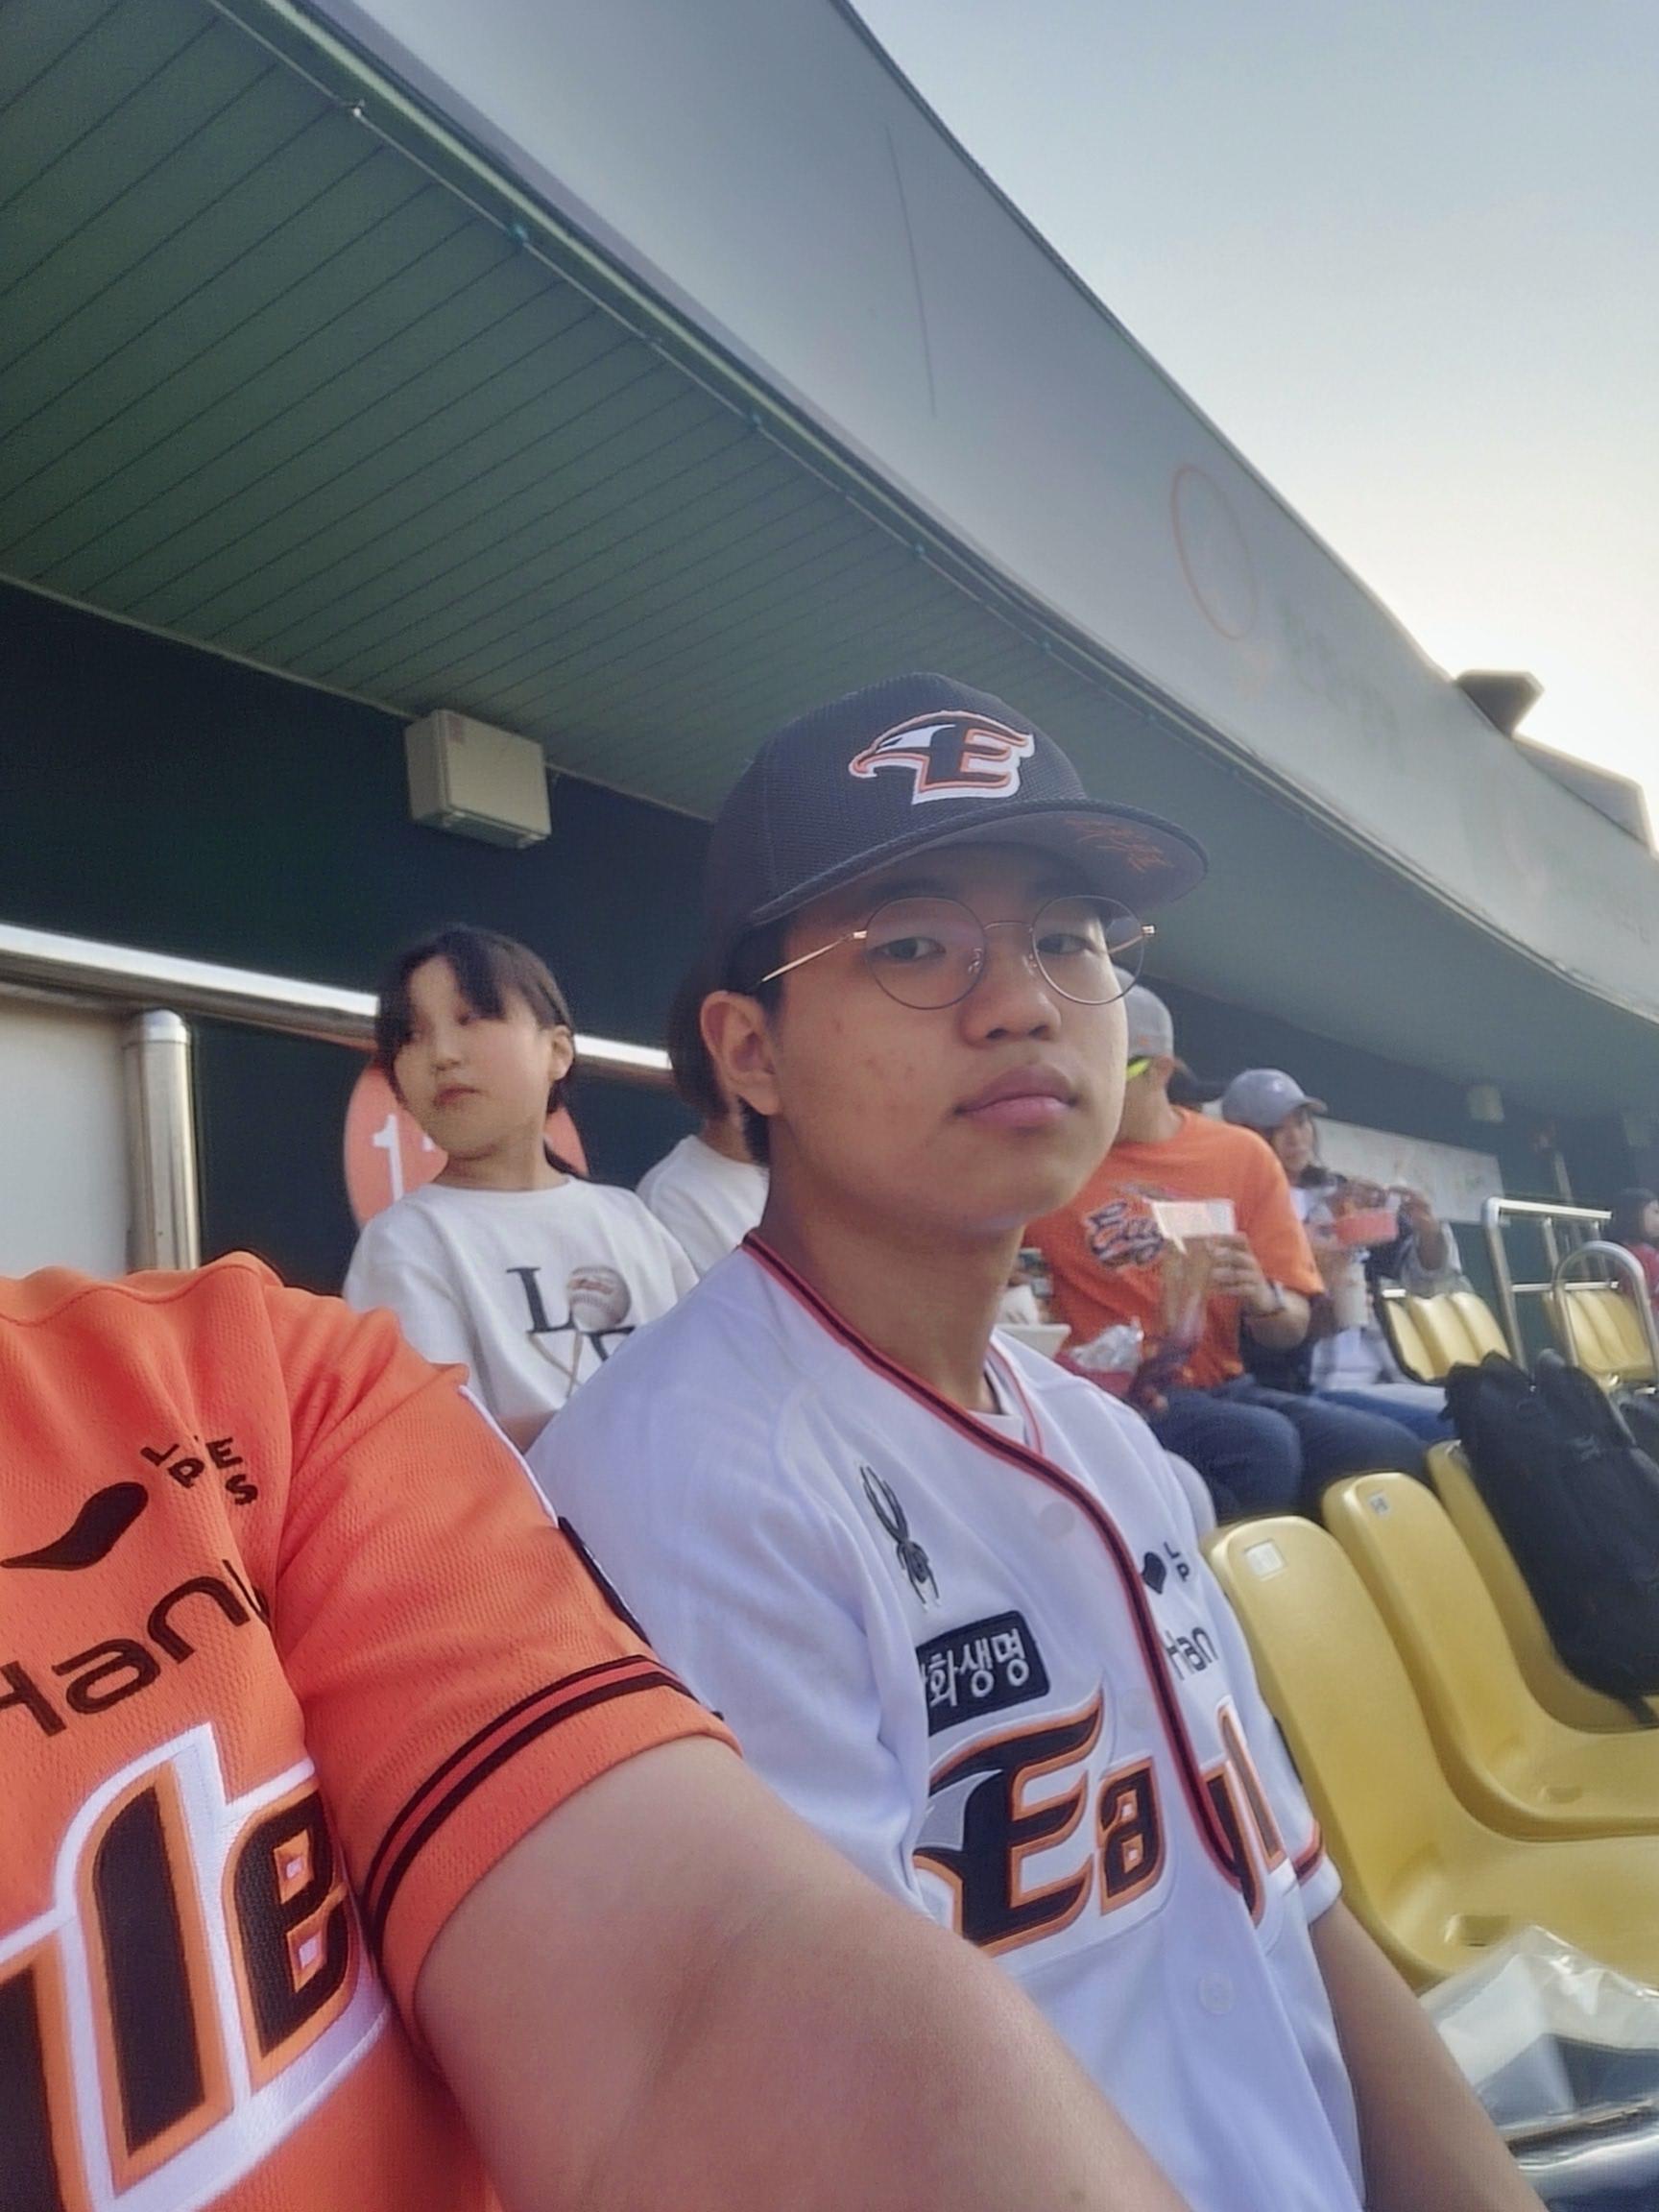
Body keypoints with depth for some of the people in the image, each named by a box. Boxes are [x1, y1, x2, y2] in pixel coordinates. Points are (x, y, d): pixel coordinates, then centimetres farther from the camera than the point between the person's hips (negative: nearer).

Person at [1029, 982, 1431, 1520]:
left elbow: (1293, 1326, 9)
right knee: (1262, 1444, -31)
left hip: (1223, 1389, 4)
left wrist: (1262, 1297, -14)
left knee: (1393, 1450, -21)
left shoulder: (1242, 1154, 8)